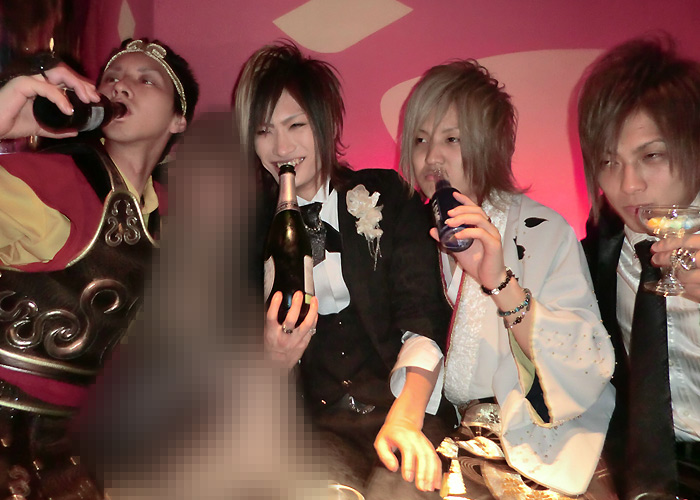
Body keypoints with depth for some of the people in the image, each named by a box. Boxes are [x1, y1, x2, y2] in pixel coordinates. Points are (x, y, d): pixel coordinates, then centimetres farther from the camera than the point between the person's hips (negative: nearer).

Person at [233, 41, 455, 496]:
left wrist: (406, 417, -24)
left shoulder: (387, 197, 5)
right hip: (310, 421, 1)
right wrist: (271, 360, -17)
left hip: (404, 406, 0)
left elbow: (421, 314, -6)